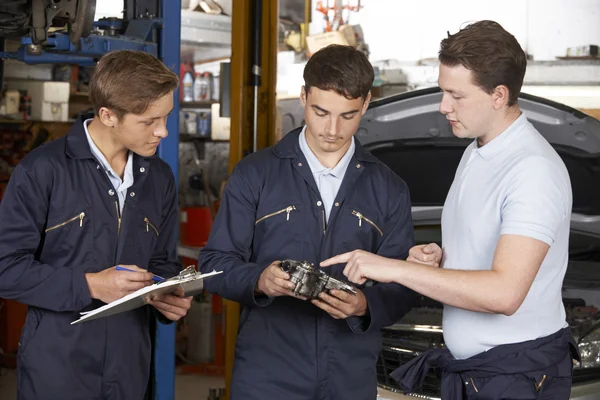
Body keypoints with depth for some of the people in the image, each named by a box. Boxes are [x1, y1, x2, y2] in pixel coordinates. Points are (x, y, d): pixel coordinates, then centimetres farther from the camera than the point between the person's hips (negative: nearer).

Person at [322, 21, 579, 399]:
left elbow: (504, 293, -30)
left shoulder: (534, 170, -21)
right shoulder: (476, 153, 11)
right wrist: (436, 259, 1)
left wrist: (395, 268, -27)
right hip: (466, 368, 9)